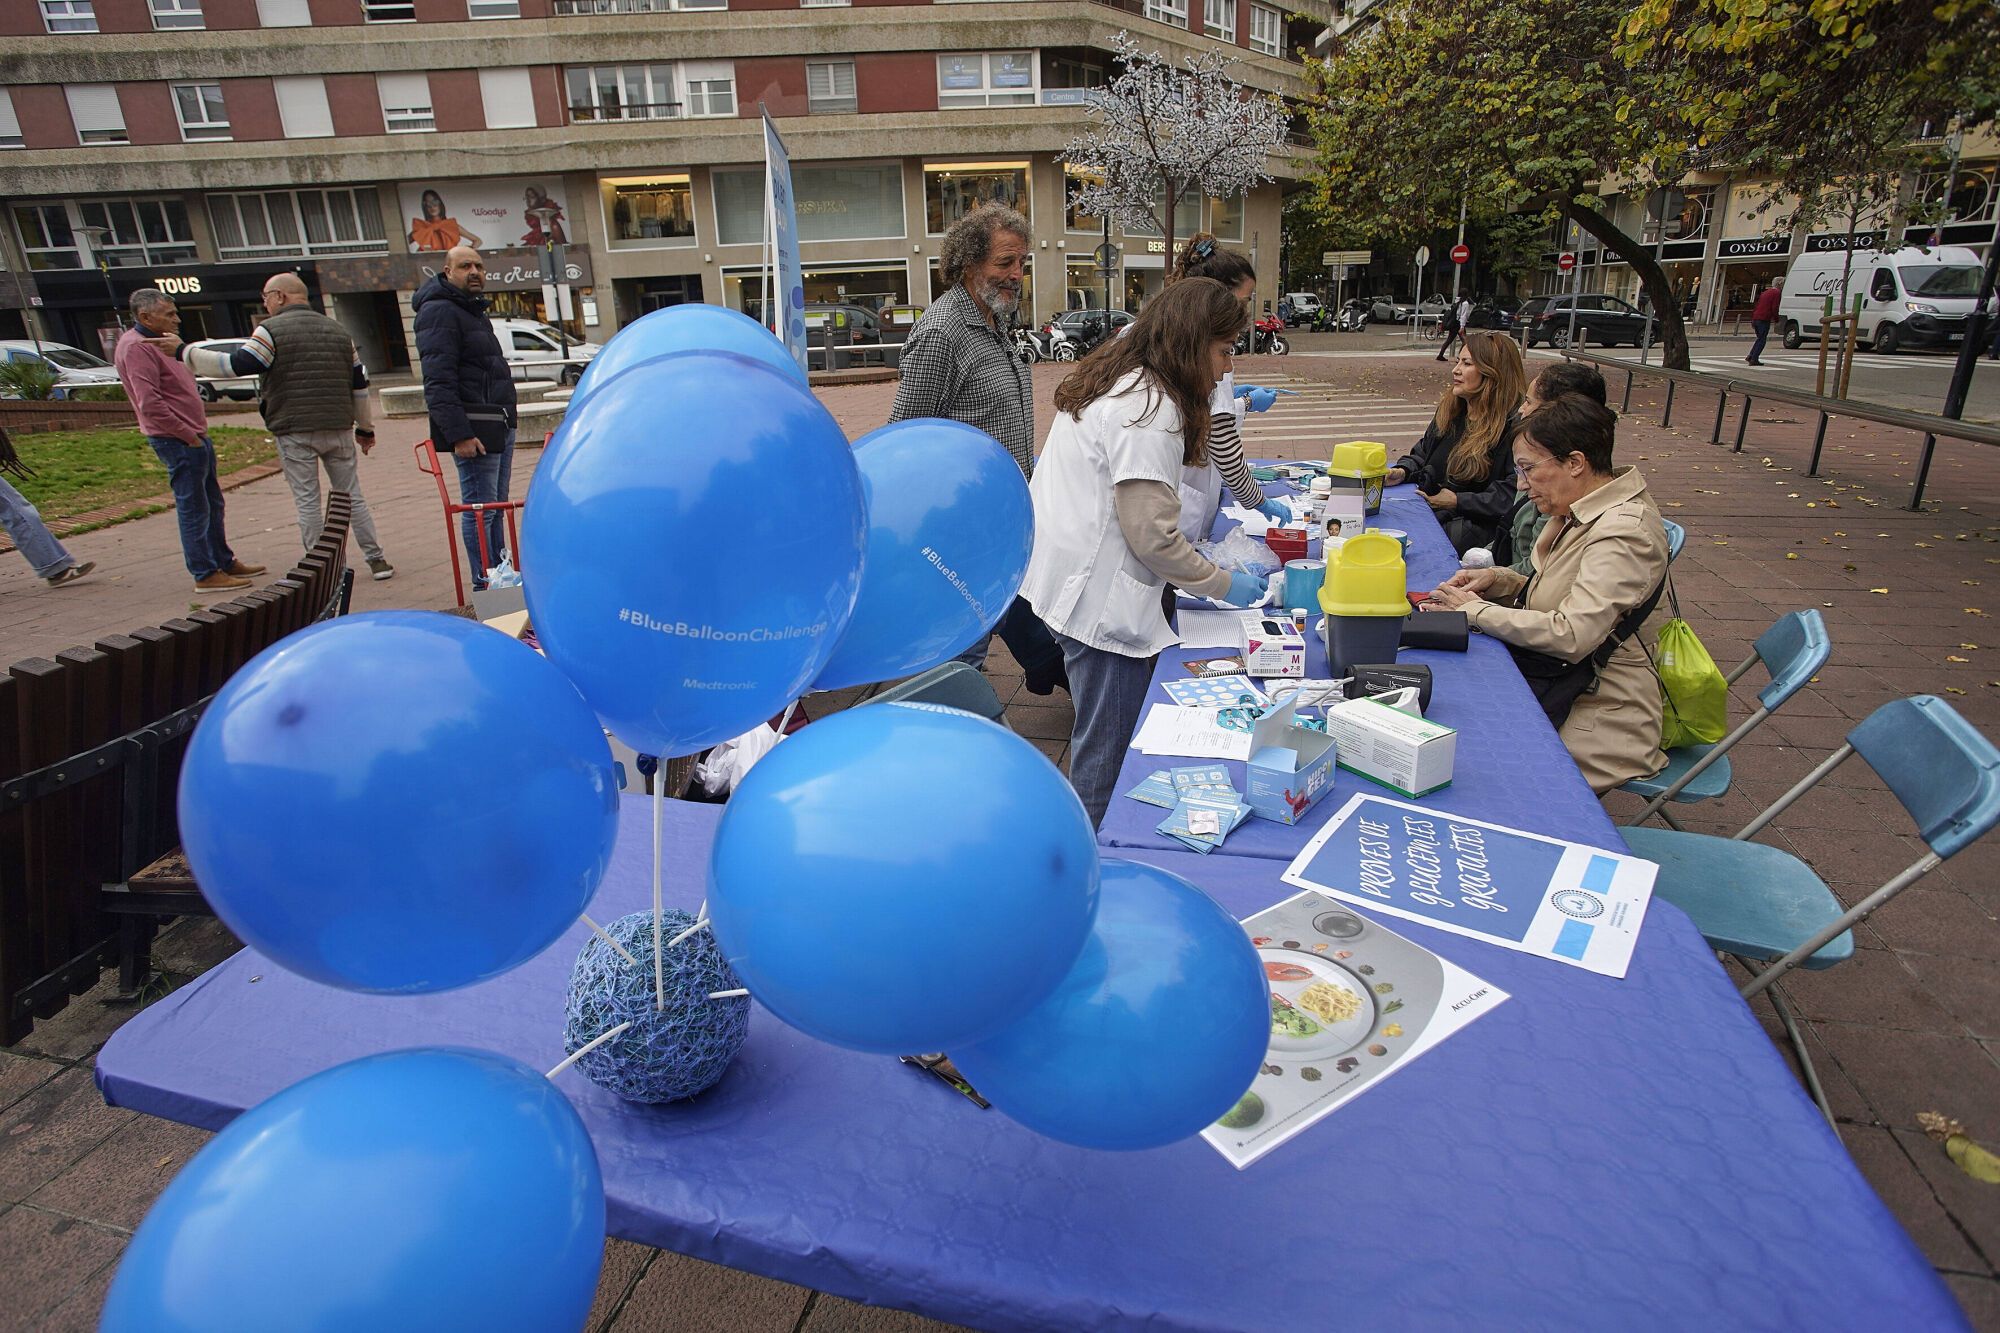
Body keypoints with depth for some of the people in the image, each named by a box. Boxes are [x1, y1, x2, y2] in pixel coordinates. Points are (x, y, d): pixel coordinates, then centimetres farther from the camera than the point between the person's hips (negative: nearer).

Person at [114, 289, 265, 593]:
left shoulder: (157, 343, 18)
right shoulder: (136, 347, -15)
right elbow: (149, 403, -23)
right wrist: (188, 435, -20)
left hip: (193, 437, 11)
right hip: (177, 441, -11)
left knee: (212, 505, 17)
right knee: (194, 509, -6)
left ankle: (224, 562, 28)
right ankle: (206, 575, 0)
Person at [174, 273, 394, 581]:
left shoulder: (272, 330, -5)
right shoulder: (337, 330, 13)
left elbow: (236, 365, -13)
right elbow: (359, 382, 15)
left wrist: (184, 352, -2)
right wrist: (366, 427, 22)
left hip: (295, 431, -4)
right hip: (338, 428, 4)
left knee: (307, 501, 3)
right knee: (352, 496, 10)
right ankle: (377, 560, 8)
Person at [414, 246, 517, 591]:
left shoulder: (473, 311, 21)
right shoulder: (439, 312, -10)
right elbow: (438, 382, -19)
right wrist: (458, 434, -25)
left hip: (499, 424, 10)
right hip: (474, 429, -10)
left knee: (496, 507, 13)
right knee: (480, 508, -6)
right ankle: (484, 587, -1)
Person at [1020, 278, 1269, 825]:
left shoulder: (1114, 380, 14)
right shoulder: (1150, 408, -18)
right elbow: (1151, 533, -21)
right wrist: (1223, 585, -8)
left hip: (1067, 577, 10)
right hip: (1099, 600, -10)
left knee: (1099, 742, 21)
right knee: (1108, 758, 3)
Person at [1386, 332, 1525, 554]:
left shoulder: (1513, 425, -11)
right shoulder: (1450, 410, 15)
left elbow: (1511, 495, -16)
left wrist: (1458, 502, -14)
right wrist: (1403, 471, 6)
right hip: (1425, 507, 7)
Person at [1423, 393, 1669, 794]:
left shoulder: (1625, 533, -22)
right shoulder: (1585, 512, 7)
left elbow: (1570, 636, -29)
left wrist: (1476, 610, -18)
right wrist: (1498, 580, 0)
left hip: (1597, 719, -8)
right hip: (1559, 682, 8)